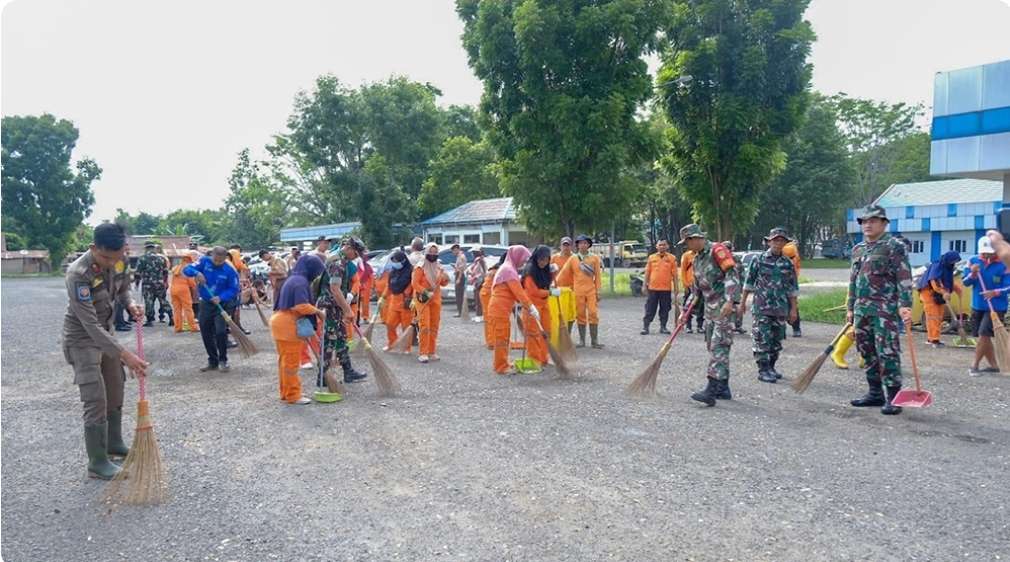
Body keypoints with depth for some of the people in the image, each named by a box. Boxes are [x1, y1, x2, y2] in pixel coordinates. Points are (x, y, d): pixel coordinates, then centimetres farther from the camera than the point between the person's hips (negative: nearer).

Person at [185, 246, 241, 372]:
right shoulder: (204, 261, -8)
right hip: (205, 304, 4)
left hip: (222, 305, -4)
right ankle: (212, 361, 25)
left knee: (220, 332, -15)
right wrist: (197, 273, -32)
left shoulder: (230, 271, -14)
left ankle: (223, 361, 4)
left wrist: (221, 298, -25)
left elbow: (233, 289, -9)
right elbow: (186, 269, -11)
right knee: (206, 333, 10)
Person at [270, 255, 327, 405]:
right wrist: (318, 311, -9)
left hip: (282, 321, 10)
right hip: (289, 324, -10)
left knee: (284, 360, 16)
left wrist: (314, 312, 10)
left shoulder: (293, 279, 16)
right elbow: (302, 306, -24)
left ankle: (286, 392, 24)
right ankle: (293, 395, 4)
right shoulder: (301, 282, -16)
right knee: (291, 361, -2)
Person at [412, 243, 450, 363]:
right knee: (424, 326, -12)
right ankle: (423, 353, -9)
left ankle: (431, 352, 17)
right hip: (423, 299, -6)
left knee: (434, 327, 9)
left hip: (436, 299, 6)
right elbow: (414, 283, -12)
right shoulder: (420, 267, -6)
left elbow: (442, 283, 18)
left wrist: (446, 280, -5)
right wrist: (424, 292, -23)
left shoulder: (439, 268, 11)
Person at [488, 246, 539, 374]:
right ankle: (501, 367, -1)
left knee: (504, 338, 15)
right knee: (501, 338, -5)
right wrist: (531, 306, -21)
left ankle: (502, 364, 23)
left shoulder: (509, 268, 18)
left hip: (503, 309, 10)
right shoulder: (509, 269, -14)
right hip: (499, 309, -10)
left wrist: (526, 306, 9)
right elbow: (518, 291, -21)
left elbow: (516, 291, 17)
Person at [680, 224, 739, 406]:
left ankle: (712, 390, -17)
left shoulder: (717, 250, -10)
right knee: (713, 348, 11)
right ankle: (723, 388, 19)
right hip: (710, 309, 9)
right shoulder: (696, 259, 17)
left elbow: (732, 274, -20)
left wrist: (729, 301, -29)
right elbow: (696, 288, 23)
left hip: (724, 307, -9)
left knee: (718, 347, -13)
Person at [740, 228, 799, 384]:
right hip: (762, 307, -3)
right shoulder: (759, 260, -1)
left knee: (777, 340, 10)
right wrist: (743, 301, 4)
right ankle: (763, 370, -1)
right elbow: (748, 283, 4)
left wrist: (793, 308, 6)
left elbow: (792, 288, 10)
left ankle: (771, 367, 24)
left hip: (781, 308, 4)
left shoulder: (788, 263, 7)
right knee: (762, 339, -6)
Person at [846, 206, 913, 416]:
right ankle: (875, 393, 22)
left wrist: (905, 306, -21)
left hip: (886, 309, -7)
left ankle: (893, 397, -1)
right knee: (867, 351, 11)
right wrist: (850, 308, 21)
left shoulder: (894, 247, -5)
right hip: (862, 309, 7)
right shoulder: (857, 249, 17)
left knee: (887, 352, -7)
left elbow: (904, 279, -12)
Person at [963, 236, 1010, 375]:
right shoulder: (973, 261, 0)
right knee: (984, 337, 11)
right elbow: (966, 282, -1)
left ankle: (975, 365, 0)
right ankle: (993, 365, 24)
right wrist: (973, 274, -20)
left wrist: (995, 292, -24)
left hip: (996, 307, -5)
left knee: (984, 335, -12)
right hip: (977, 306, 5)